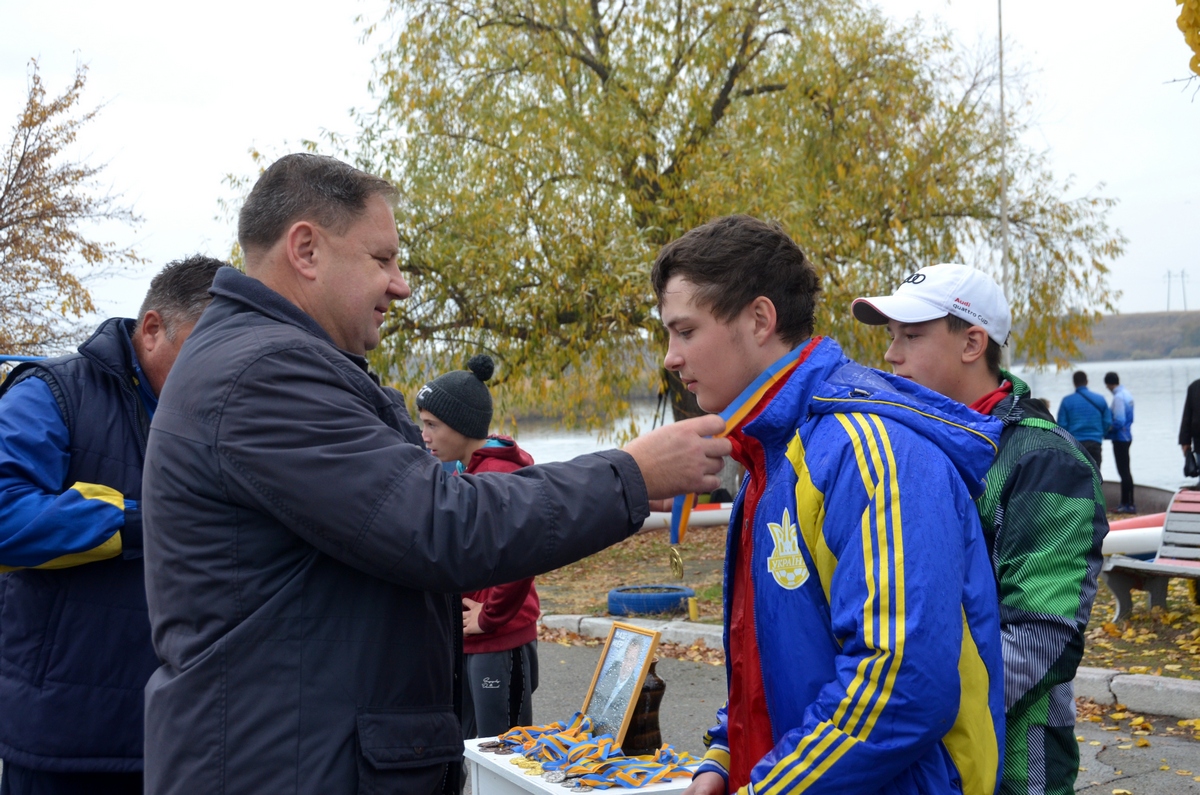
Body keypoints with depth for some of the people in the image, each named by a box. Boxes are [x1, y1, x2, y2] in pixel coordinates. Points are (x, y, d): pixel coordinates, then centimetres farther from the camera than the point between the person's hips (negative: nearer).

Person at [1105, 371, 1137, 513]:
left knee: (1124, 471, -4)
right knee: (1125, 470, 15)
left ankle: (1129, 504, -1)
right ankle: (1125, 502, 22)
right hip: (1126, 436, 9)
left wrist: (1106, 431, -8)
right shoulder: (1127, 394, 9)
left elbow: (1118, 422, -22)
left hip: (1120, 438, -9)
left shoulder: (1118, 397, -19)